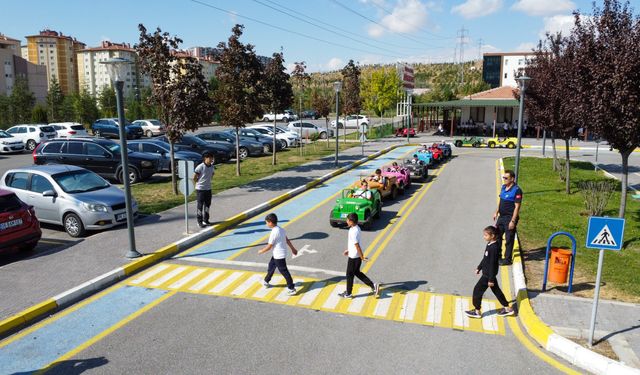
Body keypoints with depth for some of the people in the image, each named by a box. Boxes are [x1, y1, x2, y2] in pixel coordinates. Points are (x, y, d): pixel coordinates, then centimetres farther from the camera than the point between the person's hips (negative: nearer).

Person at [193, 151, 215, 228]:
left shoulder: (212, 167, 2)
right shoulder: (200, 167, -17)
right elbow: (194, 178, -12)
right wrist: (198, 183, 1)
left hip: (208, 189, 6)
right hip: (200, 189, -6)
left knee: (207, 205, 14)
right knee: (200, 205, 3)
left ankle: (205, 220, 28)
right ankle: (199, 221, 13)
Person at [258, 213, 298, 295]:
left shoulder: (274, 233, -25)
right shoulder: (281, 229, 2)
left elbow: (269, 247, -19)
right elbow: (287, 240, 12)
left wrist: (261, 251, -3)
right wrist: (292, 248, 22)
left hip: (279, 255, -10)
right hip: (277, 254, 10)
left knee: (284, 271, -1)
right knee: (271, 266, 24)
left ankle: (291, 289, 7)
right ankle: (266, 282, 42)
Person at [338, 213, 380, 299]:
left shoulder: (353, 232, -28)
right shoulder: (356, 228, 2)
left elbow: (357, 246, -24)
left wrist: (362, 258, -18)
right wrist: (348, 250, 22)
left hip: (353, 257, -9)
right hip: (355, 255, 9)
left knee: (349, 275, 8)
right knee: (357, 272, 22)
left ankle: (348, 294, 24)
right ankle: (373, 286, 20)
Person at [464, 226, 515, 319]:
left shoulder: (494, 248, -25)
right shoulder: (490, 244, 4)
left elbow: (493, 264, -23)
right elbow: (485, 259, 17)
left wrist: (491, 279, -19)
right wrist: (479, 268, 24)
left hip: (489, 274, -10)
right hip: (487, 273, 10)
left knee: (478, 289, -1)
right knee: (496, 290, 19)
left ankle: (477, 311, 10)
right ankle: (507, 308, 30)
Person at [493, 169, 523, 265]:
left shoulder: (516, 190, -18)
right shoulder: (503, 187, 7)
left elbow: (517, 207, -19)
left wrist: (513, 221, -21)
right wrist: (496, 212, 18)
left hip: (510, 218, -8)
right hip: (501, 217, 8)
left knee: (509, 239, 2)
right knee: (497, 235, 16)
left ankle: (507, 259, 13)